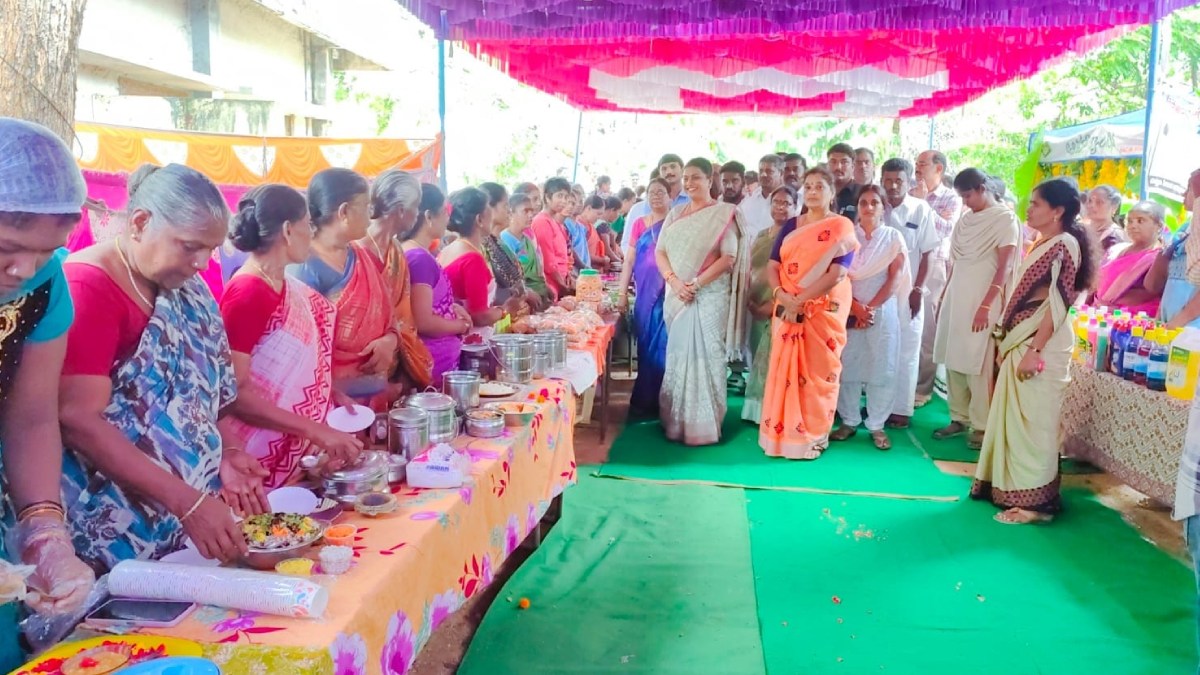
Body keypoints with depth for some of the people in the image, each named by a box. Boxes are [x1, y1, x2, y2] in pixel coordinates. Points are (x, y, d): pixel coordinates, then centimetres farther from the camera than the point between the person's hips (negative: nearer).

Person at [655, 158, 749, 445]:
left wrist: (696, 284, -16)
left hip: (710, 296, -5)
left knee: (704, 357, -5)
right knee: (678, 358, 7)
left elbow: (729, 258, -10)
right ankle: (678, 422, 17)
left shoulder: (724, 213, -2)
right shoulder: (676, 213, 13)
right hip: (677, 296, 5)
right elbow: (660, 251, 8)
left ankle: (704, 426, 4)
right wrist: (674, 281, -10)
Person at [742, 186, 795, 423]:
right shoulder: (761, 235, 15)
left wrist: (776, 303, -18)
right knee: (758, 362, 11)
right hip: (757, 309, 7)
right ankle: (758, 411, 21)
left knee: (775, 363, -5)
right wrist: (749, 300, 5)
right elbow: (750, 270, 18)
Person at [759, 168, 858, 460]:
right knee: (784, 369, 5)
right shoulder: (791, 225, 12)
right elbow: (772, 266, 4)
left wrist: (801, 300, -20)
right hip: (788, 310, 4)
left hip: (824, 311, -4)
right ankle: (782, 434, 15)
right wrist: (781, 295, -15)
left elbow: (836, 273, -15)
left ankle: (812, 437, 14)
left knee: (817, 373, 2)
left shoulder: (841, 228, -3)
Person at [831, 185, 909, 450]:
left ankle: (877, 425, 9)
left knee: (881, 368, 0)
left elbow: (894, 278, -2)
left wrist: (871, 307, -10)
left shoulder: (893, 237, 4)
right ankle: (849, 421, 12)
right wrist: (856, 307, -11)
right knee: (848, 367, 1)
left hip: (883, 311, 0)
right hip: (849, 310, 1)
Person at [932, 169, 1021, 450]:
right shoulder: (966, 220, 14)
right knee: (953, 361, 7)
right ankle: (959, 418, 17)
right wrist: (943, 298, 15)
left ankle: (981, 425, 2)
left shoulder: (1005, 219, -5)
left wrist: (986, 306, -17)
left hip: (981, 302, -6)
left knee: (978, 366, -6)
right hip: (956, 298, 6)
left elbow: (1004, 268, -11)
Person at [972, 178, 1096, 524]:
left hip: (1043, 343, -9)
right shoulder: (1041, 244, 15)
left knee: (1034, 419, -4)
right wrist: (1008, 342, 16)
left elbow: (1057, 304, -18)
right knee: (1013, 416, 13)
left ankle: (1035, 500, 5)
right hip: (1020, 339, 9)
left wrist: (1035, 351, -22)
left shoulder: (1065, 245, -12)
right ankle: (1010, 486, 23)